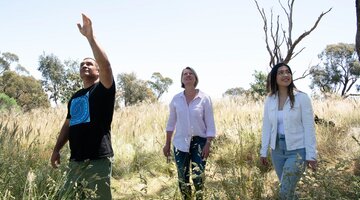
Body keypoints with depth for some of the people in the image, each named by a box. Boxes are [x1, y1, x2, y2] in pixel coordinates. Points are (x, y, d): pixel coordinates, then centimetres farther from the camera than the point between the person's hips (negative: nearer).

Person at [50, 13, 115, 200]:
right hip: (75, 161, 7)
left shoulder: (103, 89, -1)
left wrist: (90, 36, -23)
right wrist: (57, 149, 15)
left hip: (98, 160, -7)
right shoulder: (75, 97, 19)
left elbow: (106, 65, -20)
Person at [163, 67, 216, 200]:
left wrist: (208, 144, -10)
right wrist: (167, 144, 9)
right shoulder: (176, 99, 1)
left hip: (199, 141, -2)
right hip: (181, 142, 2)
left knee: (198, 176, -5)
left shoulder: (204, 98, -5)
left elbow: (210, 124, -4)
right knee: (182, 177, 7)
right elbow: (171, 123, 10)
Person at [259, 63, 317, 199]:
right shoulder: (269, 100, 3)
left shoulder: (302, 98, -9)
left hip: (297, 150, -4)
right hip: (277, 150, 4)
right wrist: (263, 151, 7)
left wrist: (311, 155, -12)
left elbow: (309, 127, -10)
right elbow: (266, 127, 7)